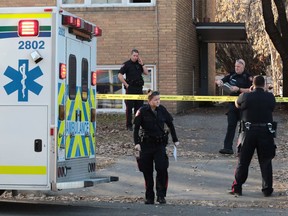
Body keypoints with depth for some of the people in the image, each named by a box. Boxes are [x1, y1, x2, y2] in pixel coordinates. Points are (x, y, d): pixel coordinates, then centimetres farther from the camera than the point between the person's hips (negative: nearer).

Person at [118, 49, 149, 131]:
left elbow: (147, 73, 6)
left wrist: (142, 64, -2)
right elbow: (120, 75, -10)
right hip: (130, 89, -5)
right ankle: (129, 125, 2)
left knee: (139, 107, 7)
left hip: (139, 88, 5)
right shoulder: (127, 64, -3)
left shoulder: (139, 64, 12)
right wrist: (126, 85, -12)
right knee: (129, 107, -2)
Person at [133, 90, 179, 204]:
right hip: (146, 144, -1)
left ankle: (161, 196, 0)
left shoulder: (162, 110, 3)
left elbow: (170, 124, 13)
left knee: (162, 169, -11)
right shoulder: (143, 111, -6)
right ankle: (149, 197, 15)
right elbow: (136, 127, -5)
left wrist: (175, 140, 14)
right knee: (147, 171, 4)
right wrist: (137, 143, -13)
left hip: (160, 144, 2)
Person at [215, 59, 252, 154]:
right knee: (231, 126, -3)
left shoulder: (248, 77, -5)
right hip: (232, 104, 3)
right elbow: (221, 81, 13)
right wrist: (219, 82, -11)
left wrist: (238, 89, -21)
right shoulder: (232, 75, 8)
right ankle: (228, 147, -7)